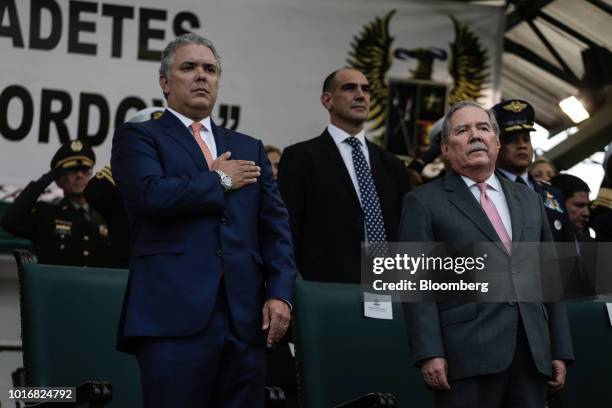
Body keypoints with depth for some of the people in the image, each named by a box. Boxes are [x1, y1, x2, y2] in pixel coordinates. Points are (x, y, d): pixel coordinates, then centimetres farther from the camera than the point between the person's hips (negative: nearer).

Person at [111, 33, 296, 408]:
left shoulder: (249, 149, 23)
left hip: (246, 316, 5)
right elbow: (150, 194, -12)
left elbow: (276, 227, 15)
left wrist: (280, 293, 0)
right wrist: (220, 180, 2)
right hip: (175, 314, -4)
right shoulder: (138, 137, 9)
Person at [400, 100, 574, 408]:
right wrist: (429, 353, -14)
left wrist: (560, 350, 13)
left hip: (532, 351, 4)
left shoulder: (529, 200, 20)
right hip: (466, 354, -4)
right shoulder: (424, 202, 4)